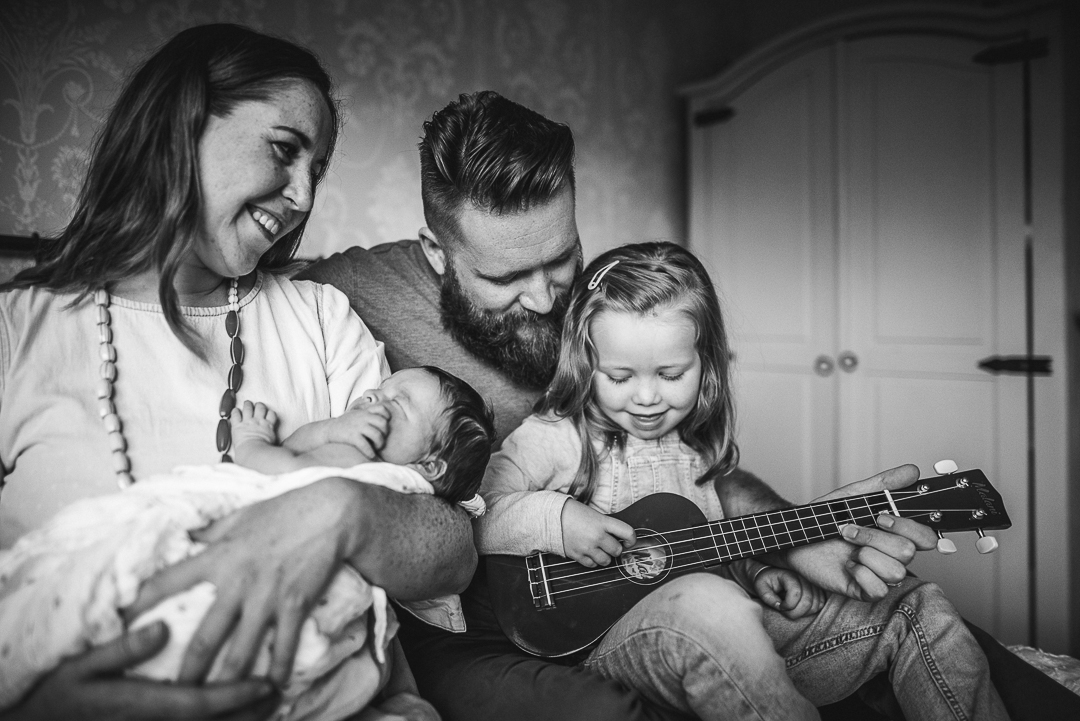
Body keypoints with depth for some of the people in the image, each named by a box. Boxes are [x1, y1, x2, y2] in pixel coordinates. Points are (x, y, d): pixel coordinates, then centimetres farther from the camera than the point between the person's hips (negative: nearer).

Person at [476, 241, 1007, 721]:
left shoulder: (699, 442, 13)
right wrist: (553, 517, -27)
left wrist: (769, 569, 5)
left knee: (917, 608, -1)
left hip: (731, 641, 6)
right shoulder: (555, 439, -6)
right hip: (606, 641, -6)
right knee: (705, 602, -43)